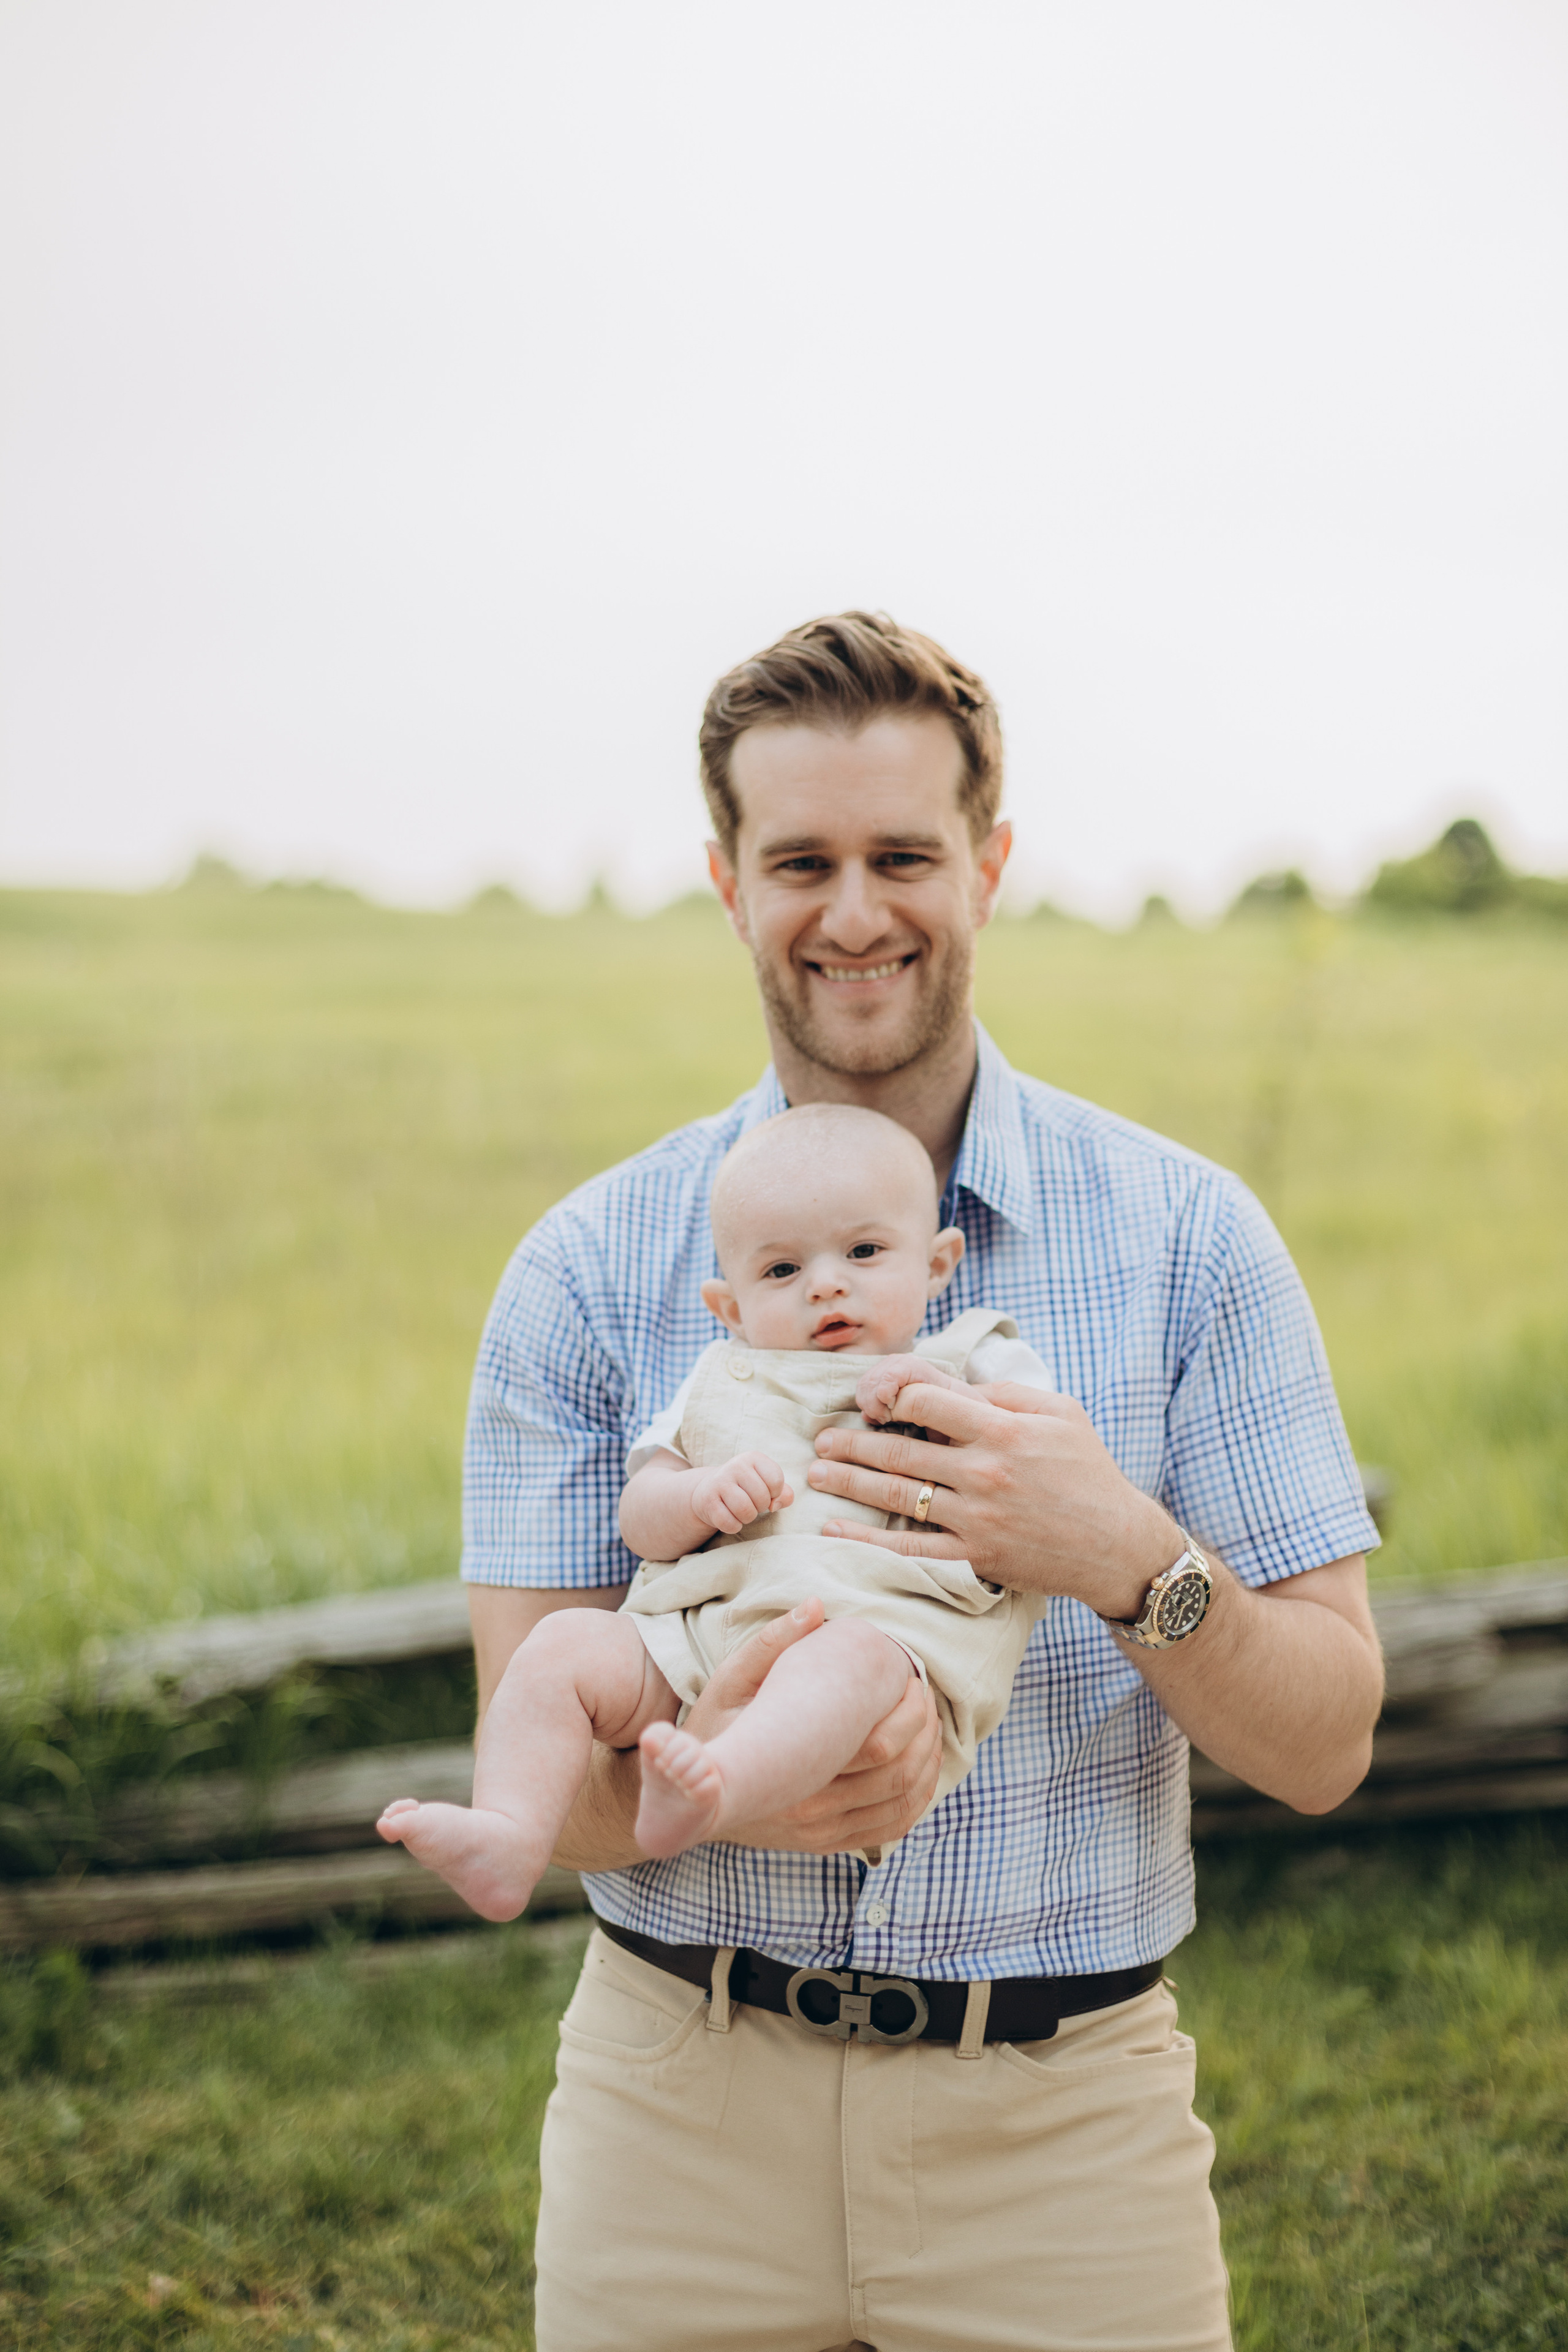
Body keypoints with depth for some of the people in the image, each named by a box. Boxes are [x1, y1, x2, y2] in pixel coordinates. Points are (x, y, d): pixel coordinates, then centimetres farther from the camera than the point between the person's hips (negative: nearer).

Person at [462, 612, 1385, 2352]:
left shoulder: (1188, 1237, -4)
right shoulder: (589, 1271, -3)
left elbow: (1324, 1748, -3)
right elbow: (540, 1786, -5)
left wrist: (1132, 1562, -22)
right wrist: (710, 1774, -27)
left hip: (1058, 2135, 0)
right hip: (682, 2104, 1)